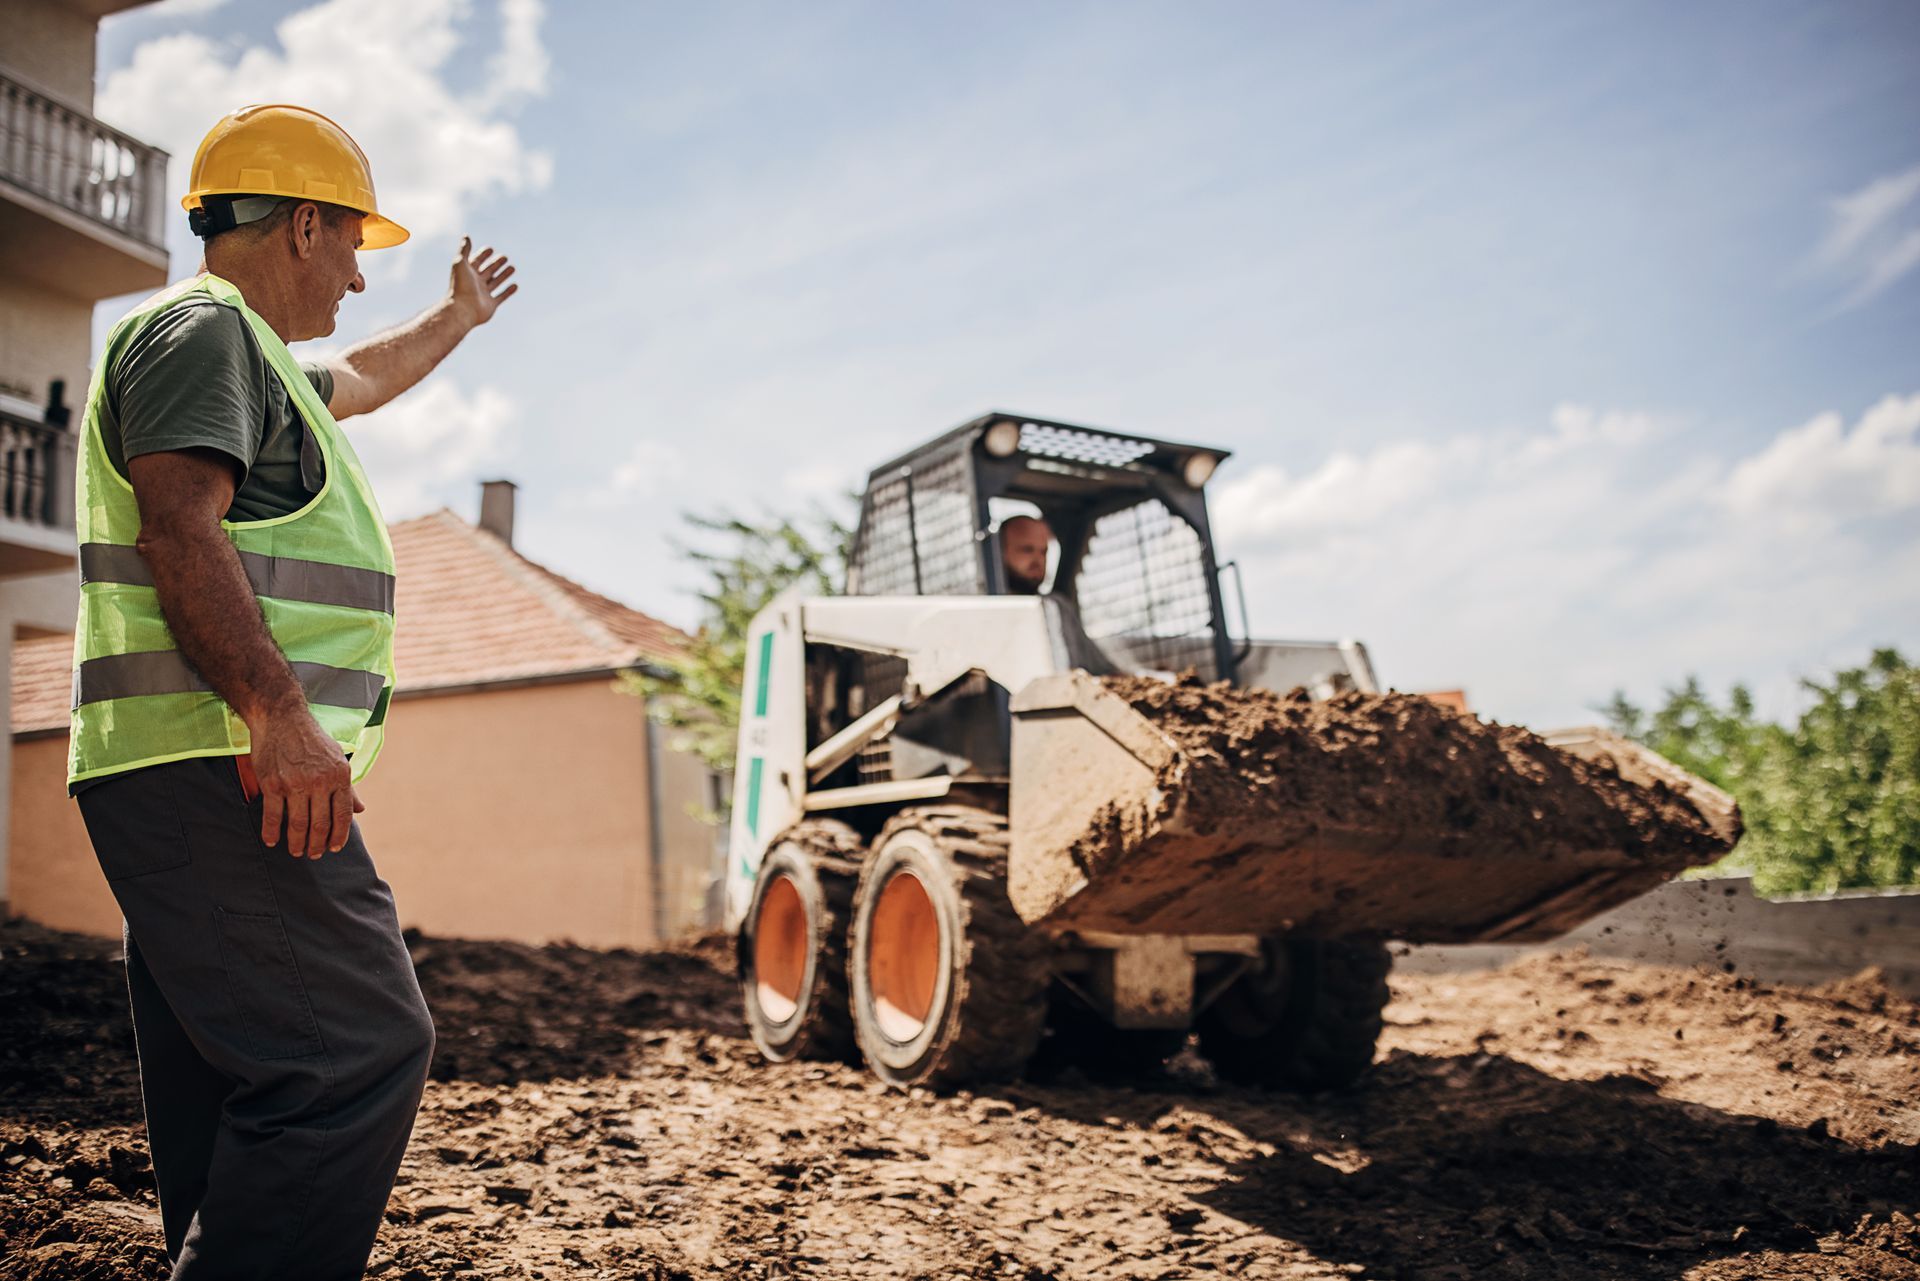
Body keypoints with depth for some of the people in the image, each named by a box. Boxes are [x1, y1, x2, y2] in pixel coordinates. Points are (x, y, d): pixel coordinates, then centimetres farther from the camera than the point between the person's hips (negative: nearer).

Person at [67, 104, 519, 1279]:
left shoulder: (256, 363, 27)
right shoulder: (202, 328, -5)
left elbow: (360, 380, 48)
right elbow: (179, 523, -19)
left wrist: (458, 318, 63)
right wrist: (276, 711, -27)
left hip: (218, 777, 11)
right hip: (212, 767, -11)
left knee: (239, 1087, 11)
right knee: (361, 1047, -16)